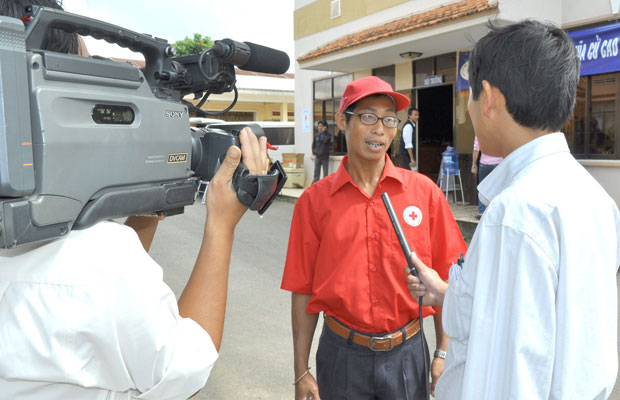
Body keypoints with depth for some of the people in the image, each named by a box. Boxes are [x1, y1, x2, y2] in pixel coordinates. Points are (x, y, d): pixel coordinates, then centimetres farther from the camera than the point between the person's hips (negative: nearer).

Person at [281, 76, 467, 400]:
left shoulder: (424, 191, -5)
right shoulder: (315, 200, -6)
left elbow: (444, 279, 0)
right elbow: (303, 291, -3)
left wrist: (444, 354, -2)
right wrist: (301, 372, -2)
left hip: (406, 353, 1)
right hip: (342, 353, 0)